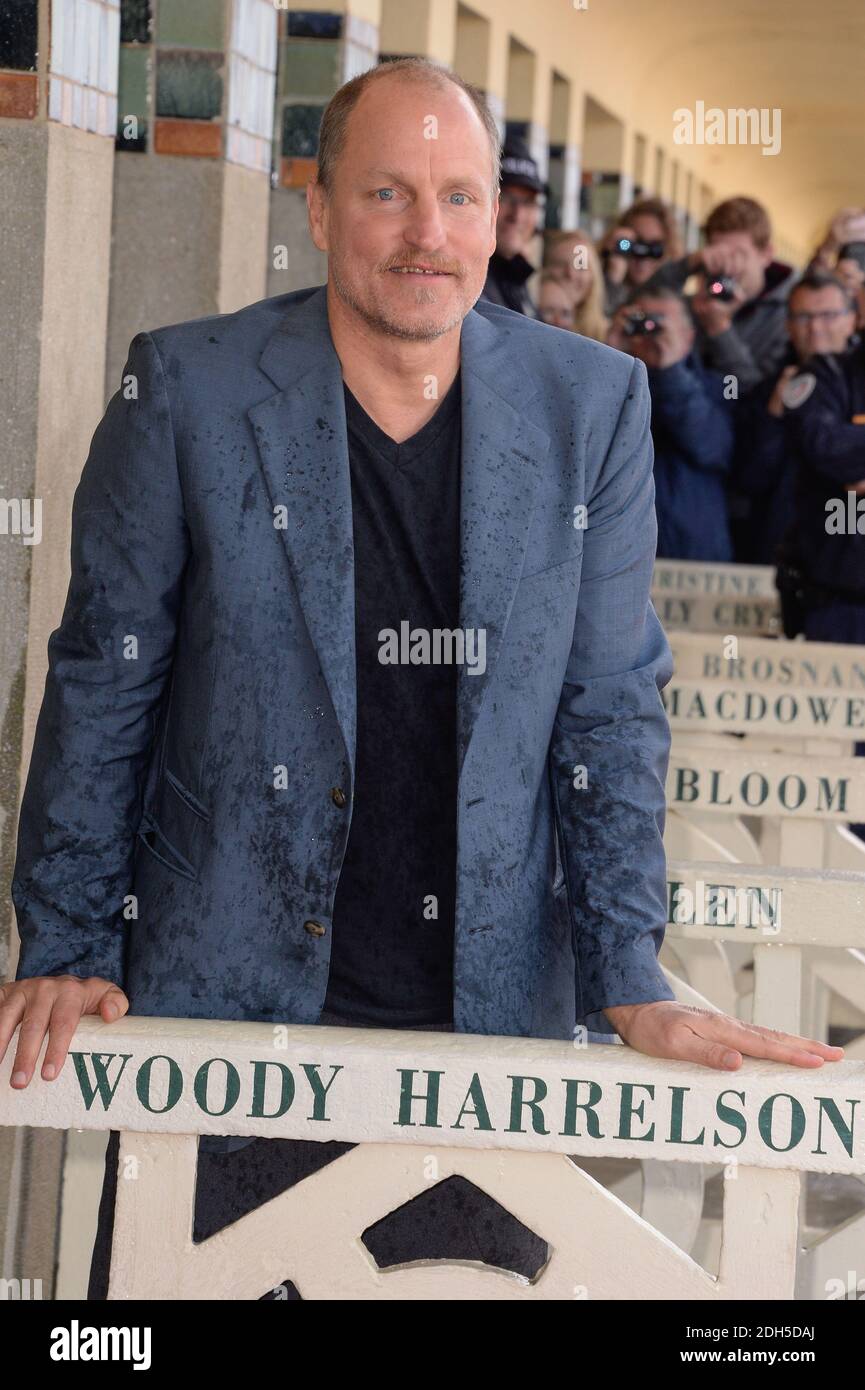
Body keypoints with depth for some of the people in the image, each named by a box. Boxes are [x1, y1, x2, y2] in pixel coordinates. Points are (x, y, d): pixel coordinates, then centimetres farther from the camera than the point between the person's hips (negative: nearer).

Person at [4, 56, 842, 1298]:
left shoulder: (593, 406, 0)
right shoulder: (188, 389, -5)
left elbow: (611, 708, 3)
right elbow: (104, 682, 1)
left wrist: (631, 984, -2)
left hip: (491, 1007, 1)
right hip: (222, 1005, -1)